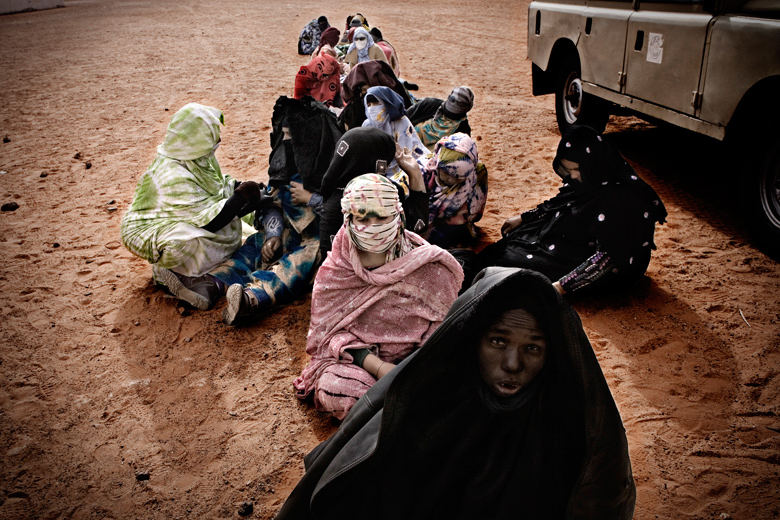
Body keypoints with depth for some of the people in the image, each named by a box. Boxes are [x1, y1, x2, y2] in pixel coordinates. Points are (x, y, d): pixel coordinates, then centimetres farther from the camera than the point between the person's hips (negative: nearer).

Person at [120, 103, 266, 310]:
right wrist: (240, 197, -21)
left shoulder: (199, 156, -4)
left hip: (188, 222, 10)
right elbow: (209, 221, -29)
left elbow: (221, 186, 12)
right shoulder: (173, 177, -30)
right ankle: (169, 272, -7)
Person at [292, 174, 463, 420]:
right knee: (332, 387, -33)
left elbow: (442, 328, -2)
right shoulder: (335, 270, -1)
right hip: (355, 362, 1)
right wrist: (378, 367, -20)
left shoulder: (428, 266, -4)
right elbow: (331, 330, -4)